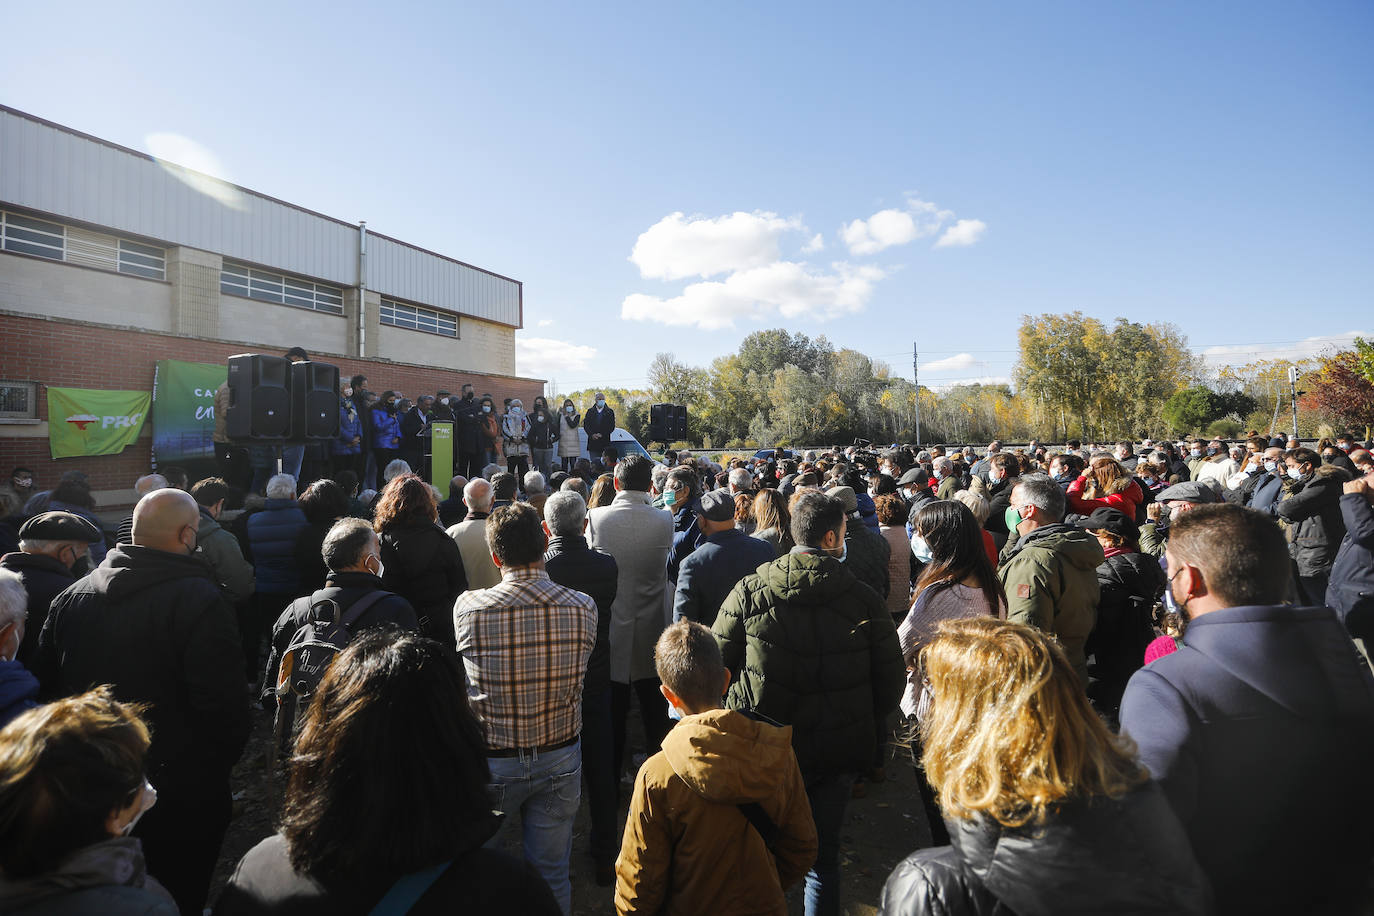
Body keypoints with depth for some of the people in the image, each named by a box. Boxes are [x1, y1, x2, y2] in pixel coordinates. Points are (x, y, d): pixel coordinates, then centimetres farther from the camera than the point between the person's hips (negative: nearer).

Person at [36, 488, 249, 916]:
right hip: (182, 796, -6)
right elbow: (224, 703, -23)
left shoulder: (71, 597, -2)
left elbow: (47, 687, 8)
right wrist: (225, 757, -3)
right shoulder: (200, 600, -24)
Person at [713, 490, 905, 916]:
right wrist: (865, 730, 11)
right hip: (835, 753, 0)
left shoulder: (748, 593, -15)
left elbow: (716, 664, -6)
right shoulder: (866, 601, -14)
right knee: (823, 854, 22)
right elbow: (892, 681, -5)